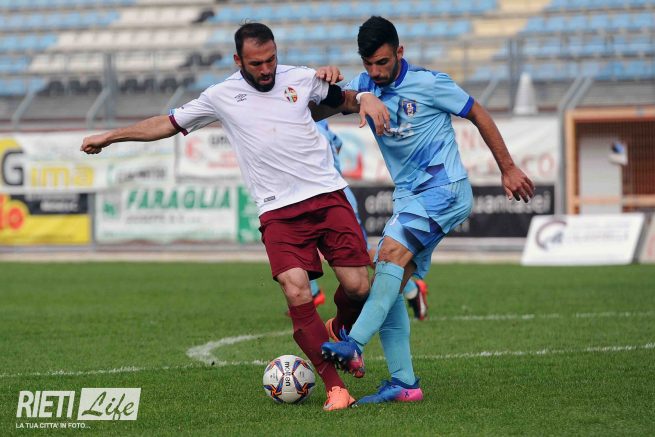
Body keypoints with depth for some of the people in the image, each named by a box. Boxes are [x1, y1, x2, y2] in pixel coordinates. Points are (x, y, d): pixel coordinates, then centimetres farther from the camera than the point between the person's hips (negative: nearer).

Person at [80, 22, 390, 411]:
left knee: (357, 287, -6)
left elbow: (343, 100, 25)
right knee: (296, 292, -20)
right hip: (279, 212, -1)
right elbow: (169, 123, 20)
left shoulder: (301, 79, 8)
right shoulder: (222, 97, 8)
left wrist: (365, 99, 1)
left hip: (327, 196, 1)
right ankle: (335, 387, -12)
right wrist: (109, 137, 23)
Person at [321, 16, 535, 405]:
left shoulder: (429, 84, -7)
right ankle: (404, 383, -4)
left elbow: (478, 115, 1)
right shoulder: (365, 85, 9)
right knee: (388, 287, -3)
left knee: (392, 251, -27)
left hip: (445, 187, -7)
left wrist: (509, 169, 3)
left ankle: (354, 347, -37)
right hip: (408, 196, 7)